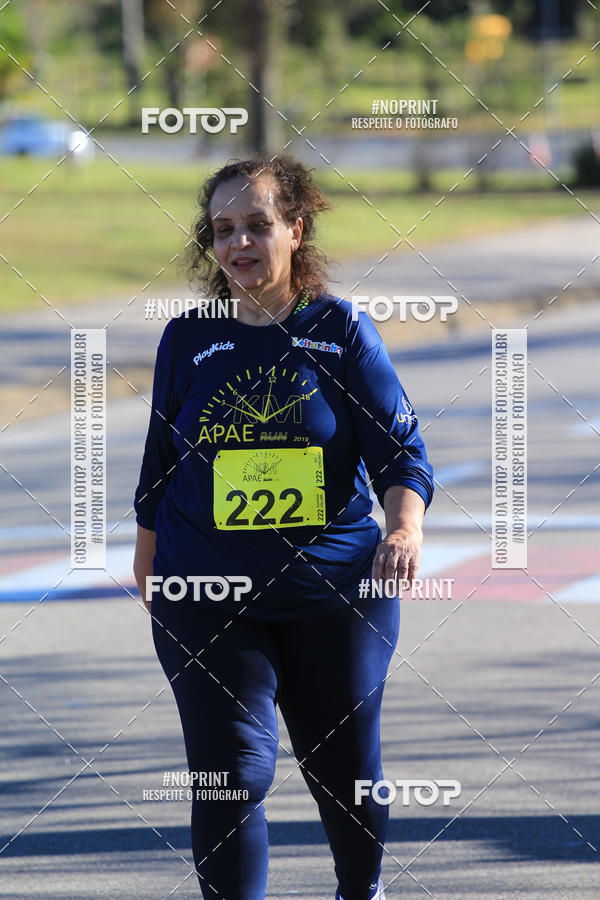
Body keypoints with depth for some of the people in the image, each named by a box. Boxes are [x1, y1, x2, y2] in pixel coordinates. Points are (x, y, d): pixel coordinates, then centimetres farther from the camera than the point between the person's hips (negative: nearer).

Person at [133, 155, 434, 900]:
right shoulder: (188, 339, 4)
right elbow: (158, 471, 14)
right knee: (231, 770, -13)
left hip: (335, 590, 0)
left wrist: (405, 527, -23)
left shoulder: (342, 330, -1)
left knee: (345, 768, 13)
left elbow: (399, 449, -4)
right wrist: (149, 574, 17)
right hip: (208, 600, 0)